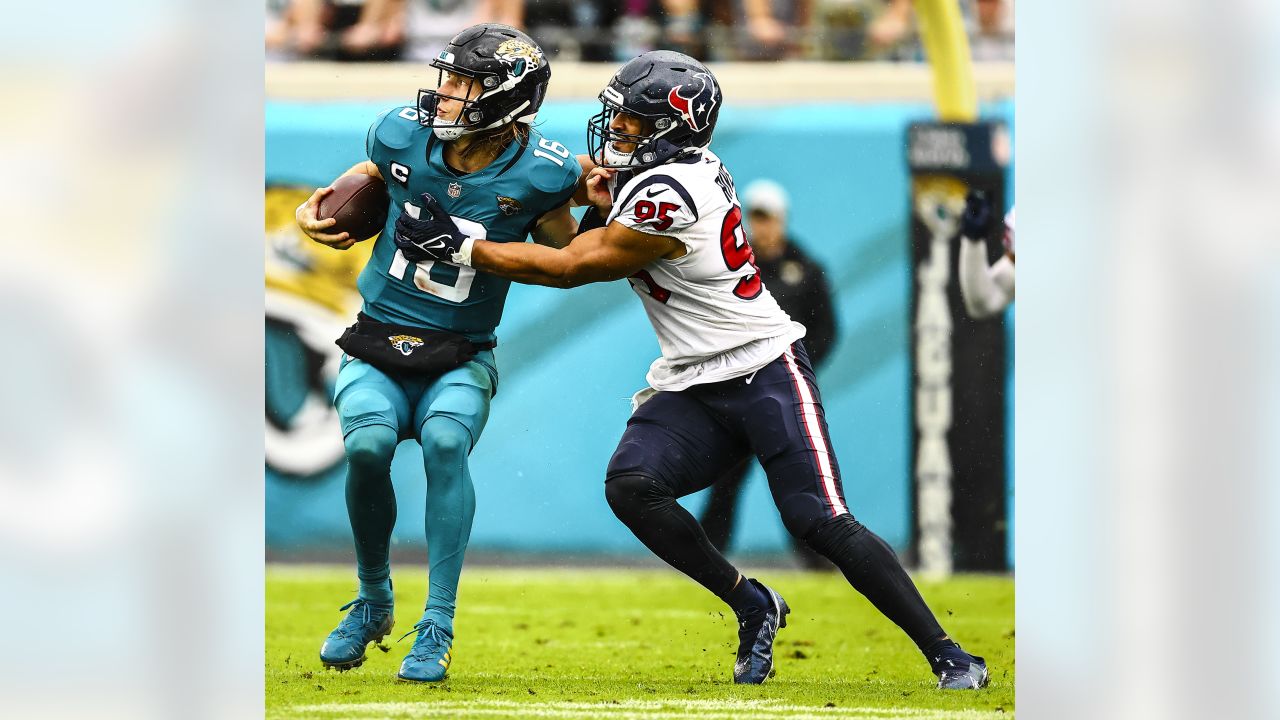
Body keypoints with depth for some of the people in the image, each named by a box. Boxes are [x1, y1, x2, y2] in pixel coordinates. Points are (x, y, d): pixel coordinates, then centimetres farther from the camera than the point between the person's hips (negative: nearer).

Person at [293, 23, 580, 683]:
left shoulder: (537, 175, -11)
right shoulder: (404, 135, -6)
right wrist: (316, 211, 1)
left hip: (459, 362, -2)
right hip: (377, 350, 2)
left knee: (445, 440, -33)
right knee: (368, 443, -28)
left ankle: (438, 628, -25)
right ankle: (373, 598, 0)